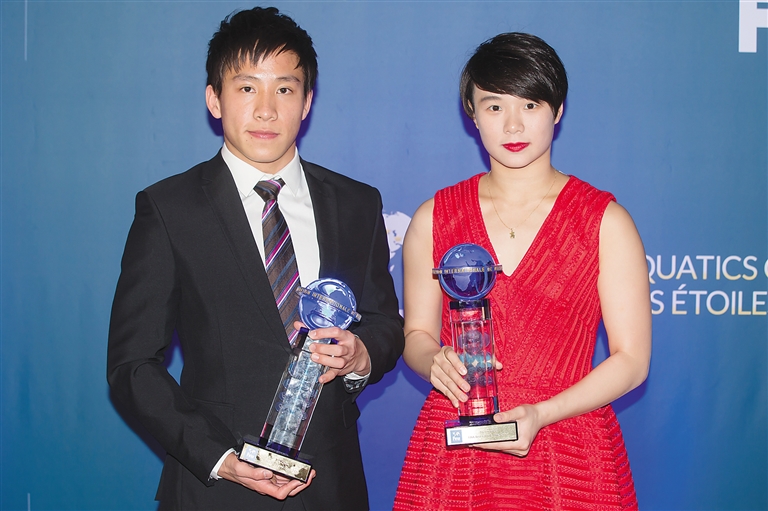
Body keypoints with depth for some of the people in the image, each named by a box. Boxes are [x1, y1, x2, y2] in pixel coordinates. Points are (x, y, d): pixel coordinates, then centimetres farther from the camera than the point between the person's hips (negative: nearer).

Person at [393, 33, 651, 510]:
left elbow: (631, 359, -4)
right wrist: (435, 361, -13)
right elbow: (417, 333, 11)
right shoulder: (434, 218, 4)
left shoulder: (606, 221, -2)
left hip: (569, 462, -1)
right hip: (453, 455, 2)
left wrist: (541, 413, -17)